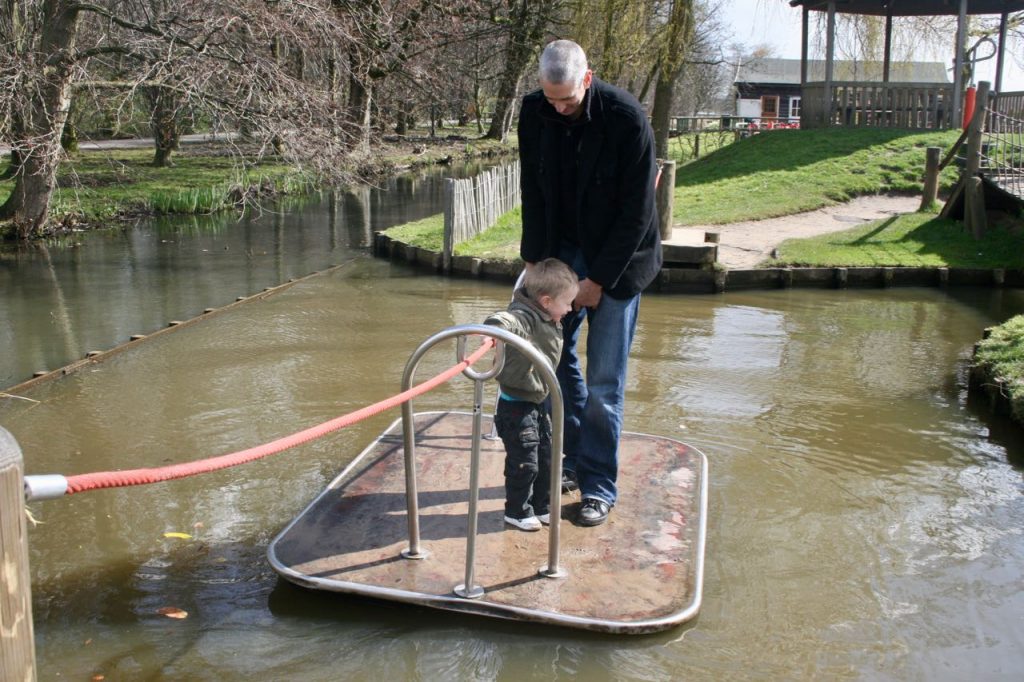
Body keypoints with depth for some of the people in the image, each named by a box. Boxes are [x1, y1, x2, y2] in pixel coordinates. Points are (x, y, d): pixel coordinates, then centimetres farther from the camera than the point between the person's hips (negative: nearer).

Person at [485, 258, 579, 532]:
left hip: (539, 402, 9)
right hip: (516, 406, -9)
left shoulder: (552, 322, 3)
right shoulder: (525, 318, -26)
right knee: (524, 463, 2)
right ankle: (517, 512, 21)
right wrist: (495, 328, -66)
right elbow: (506, 321, -49)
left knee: (546, 458, 18)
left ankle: (541, 506, 35)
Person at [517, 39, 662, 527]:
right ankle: (573, 459, 26)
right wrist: (536, 260, -5)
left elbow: (636, 211, -18)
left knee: (605, 380, -3)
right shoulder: (534, 112, -7)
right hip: (563, 251, 5)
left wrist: (599, 279, -16)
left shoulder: (626, 119, -22)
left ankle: (598, 486, 8)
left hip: (618, 258, -5)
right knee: (557, 357, 9)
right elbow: (532, 192, 1)